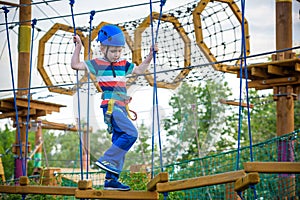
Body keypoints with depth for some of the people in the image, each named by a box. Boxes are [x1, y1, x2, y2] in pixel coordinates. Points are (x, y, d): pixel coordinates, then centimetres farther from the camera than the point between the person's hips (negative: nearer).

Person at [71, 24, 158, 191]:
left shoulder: (123, 64, 17)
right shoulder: (97, 64, 2)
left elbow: (139, 70, 28)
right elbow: (75, 65, 0)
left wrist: (150, 55, 19)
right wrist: (78, 47, -5)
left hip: (121, 107, 7)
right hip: (110, 106, -7)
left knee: (119, 142, 4)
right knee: (131, 134, -23)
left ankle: (111, 180, 7)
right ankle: (106, 160, -18)